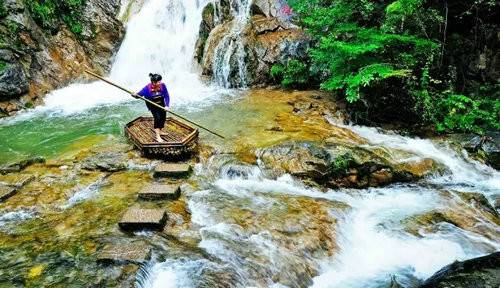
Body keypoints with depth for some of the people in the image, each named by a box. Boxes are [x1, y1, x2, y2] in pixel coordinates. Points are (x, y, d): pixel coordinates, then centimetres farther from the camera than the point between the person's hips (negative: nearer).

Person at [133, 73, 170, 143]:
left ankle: (159, 131, 40)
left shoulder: (163, 86, -22)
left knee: (163, 117, 12)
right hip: (152, 105, -4)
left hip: (161, 104, 4)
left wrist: (167, 105, -28)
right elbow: (139, 94, -25)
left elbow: (166, 96, -17)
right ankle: (158, 137, -16)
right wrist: (135, 95, -48)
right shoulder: (148, 88, -27)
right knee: (157, 117, -19)